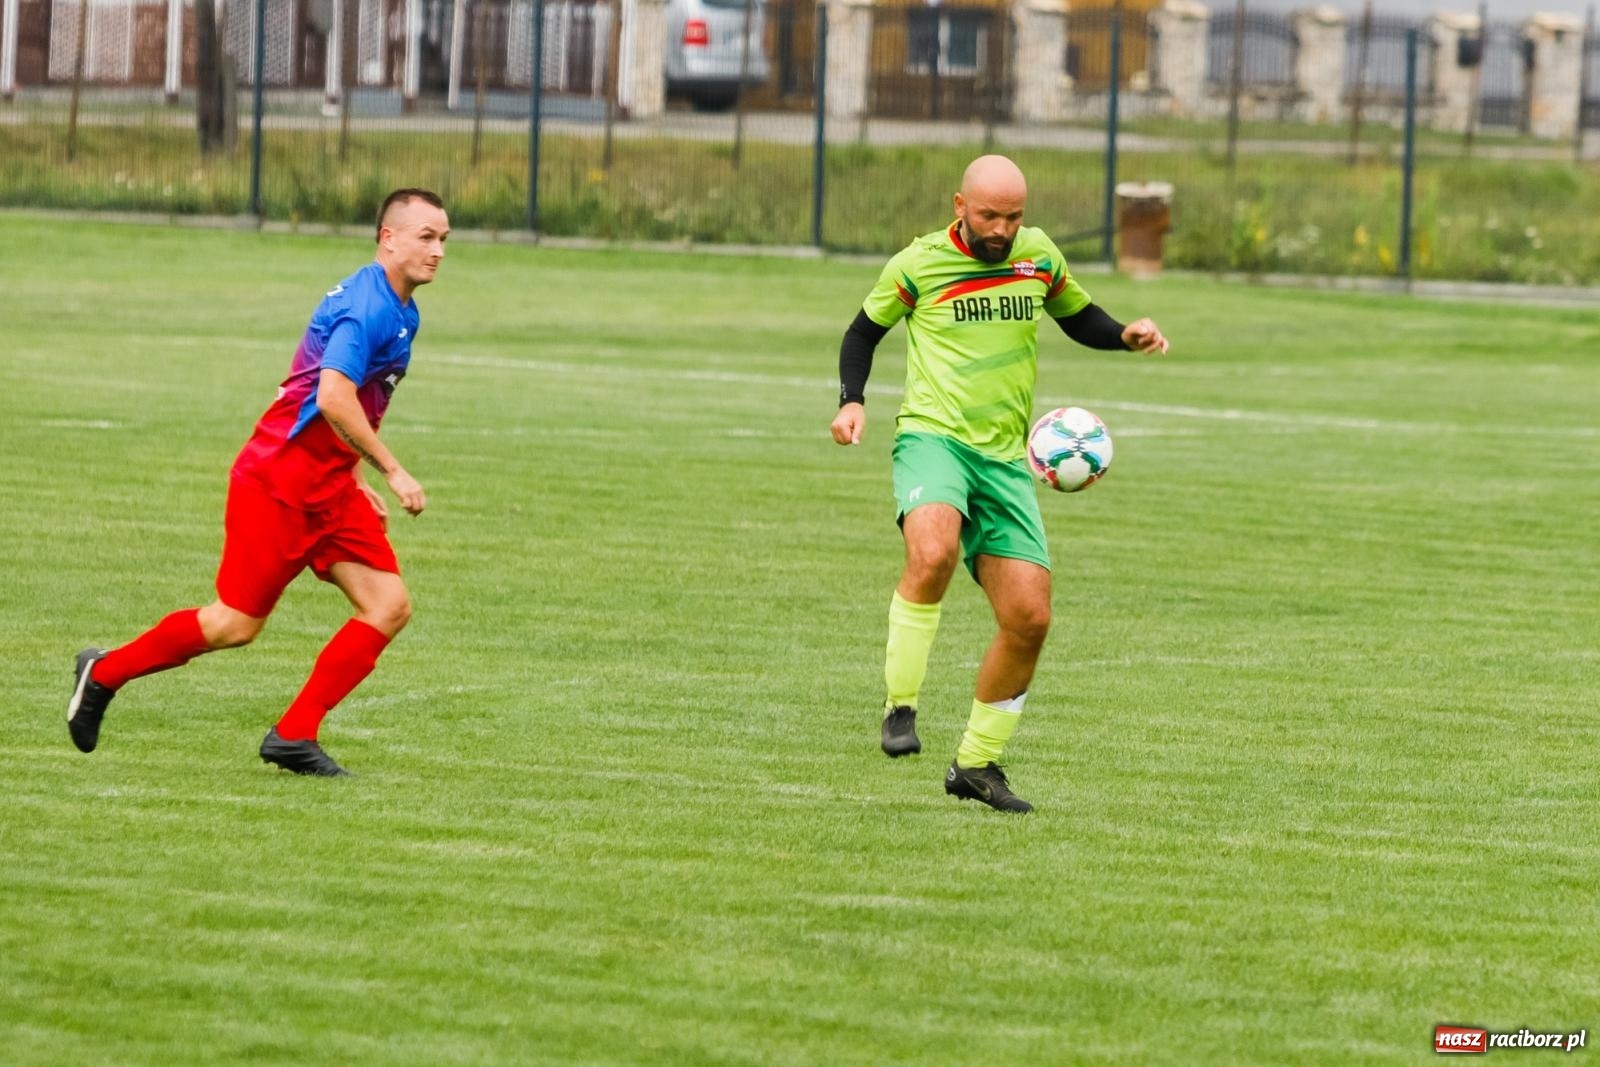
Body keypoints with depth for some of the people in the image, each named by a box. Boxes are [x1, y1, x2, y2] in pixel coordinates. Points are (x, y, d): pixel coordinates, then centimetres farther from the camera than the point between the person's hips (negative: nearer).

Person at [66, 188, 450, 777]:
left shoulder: (398, 311, 14)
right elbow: (332, 399, -30)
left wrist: (358, 483, 22)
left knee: (389, 606, -5)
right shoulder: (368, 305, -18)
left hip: (328, 485, 9)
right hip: (278, 481, -9)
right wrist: (392, 470, -25)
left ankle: (294, 735, -1)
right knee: (236, 624, -3)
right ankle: (104, 673, 18)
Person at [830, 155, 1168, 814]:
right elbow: (865, 330, 14)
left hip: (1005, 457, 4)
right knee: (933, 553, -36)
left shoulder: (1038, 256, 11)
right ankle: (900, 708, -25)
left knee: (1029, 618, -2)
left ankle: (976, 764, 15)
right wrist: (853, 401, -1)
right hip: (933, 437, -4)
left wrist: (1127, 336, 7)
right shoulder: (918, 265, 1)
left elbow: (1077, 316, 27)